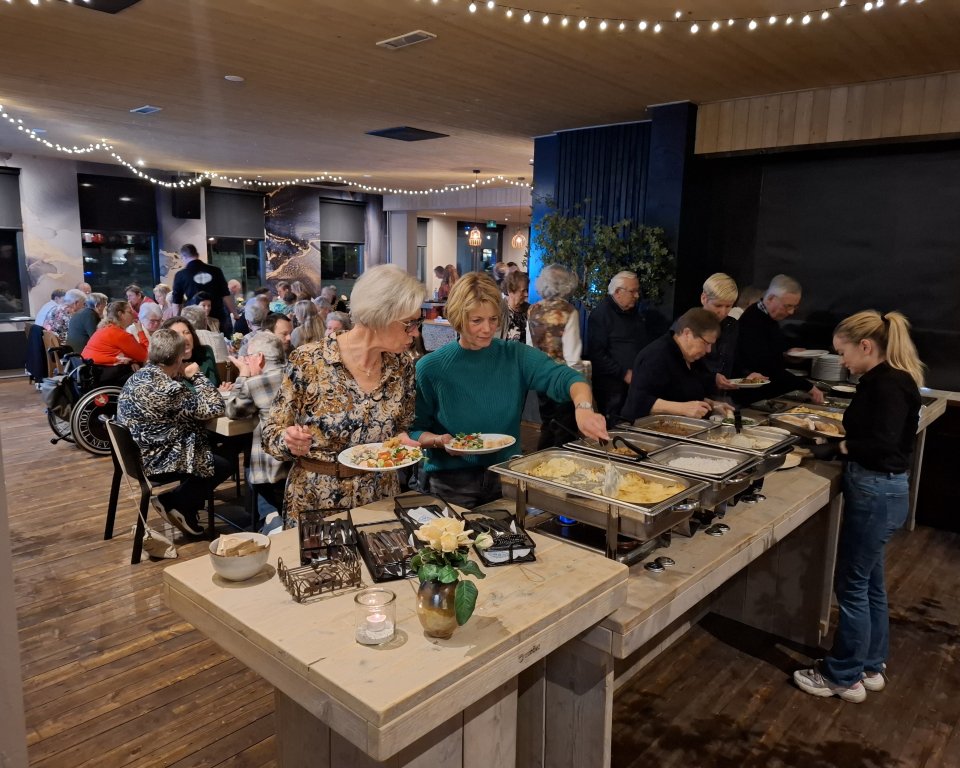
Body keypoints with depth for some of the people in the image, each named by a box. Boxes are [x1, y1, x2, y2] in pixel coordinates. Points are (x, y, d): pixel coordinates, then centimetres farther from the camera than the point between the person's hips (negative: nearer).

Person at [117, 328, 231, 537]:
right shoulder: (168, 388, -28)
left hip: (137, 454, 10)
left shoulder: (139, 375, 2)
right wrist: (196, 375, -12)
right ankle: (172, 502, 9)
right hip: (156, 460, -10)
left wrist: (184, 377, 0)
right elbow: (215, 408, -22)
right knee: (224, 466, 4)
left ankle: (186, 510, 24)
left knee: (210, 452, 23)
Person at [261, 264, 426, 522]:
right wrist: (291, 441, -27)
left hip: (381, 498, 3)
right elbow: (272, 433, -7)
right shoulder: (307, 361, -15)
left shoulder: (402, 365, -3)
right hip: (316, 502, -3)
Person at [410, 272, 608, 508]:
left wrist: (583, 407, -36)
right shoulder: (429, 368, -5)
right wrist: (439, 441, -19)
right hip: (451, 483, -1)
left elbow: (565, 378, -16)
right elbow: (415, 432, 2)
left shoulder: (516, 357, -1)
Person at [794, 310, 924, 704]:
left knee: (852, 585, 3)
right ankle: (870, 667, 35)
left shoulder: (889, 384, -19)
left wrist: (843, 446, -11)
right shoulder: (884, 379, 10)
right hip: (879, 489, 10)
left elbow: (883, 444, -27)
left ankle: (845, 677, 18)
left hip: (877, 493, -10)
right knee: (869, 582, 20)